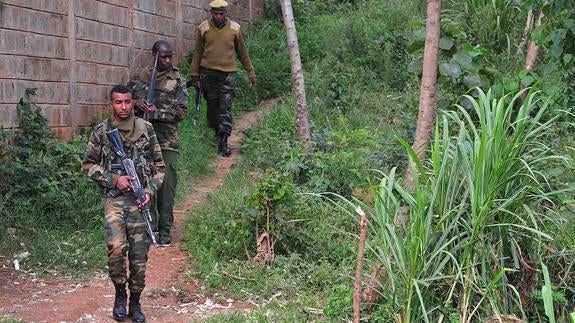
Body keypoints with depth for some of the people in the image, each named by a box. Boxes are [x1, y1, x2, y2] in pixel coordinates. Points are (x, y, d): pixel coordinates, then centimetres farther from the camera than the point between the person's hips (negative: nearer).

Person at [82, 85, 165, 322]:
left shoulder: (146, 129, 5)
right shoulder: (101, 132, 2)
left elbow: (159, 165, 9)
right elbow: (88, 165, 5)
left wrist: (150, 190, -5)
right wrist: (113, 179, -8)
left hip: (140, 199, 1)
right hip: (114, 198, -1)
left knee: (139, 254, 3)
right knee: (116, 248, -19)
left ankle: (135, 303, 20)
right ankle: (120, 294, 6)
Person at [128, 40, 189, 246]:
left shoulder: (177, 80, 3)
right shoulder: (139, 77, 8)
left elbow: (182, 112, -3)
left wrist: (156, 113, -14)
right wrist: (136, 103, -8)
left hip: (168, 142, -1)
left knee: (167, 186, -3)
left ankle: (165, 231, 5)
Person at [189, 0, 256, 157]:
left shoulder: (234, 28, 2)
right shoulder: (204, 28, 1)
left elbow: (242, 53, 11)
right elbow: (197, 53, 7)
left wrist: (251, 73, 10)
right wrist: (194, 76, 3)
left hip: (228, 74, -1)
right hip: (208, 73, 1)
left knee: (226, 109, -7)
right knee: (212, 106, 8)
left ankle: (223, 142, -10)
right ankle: (216, 132, 25)